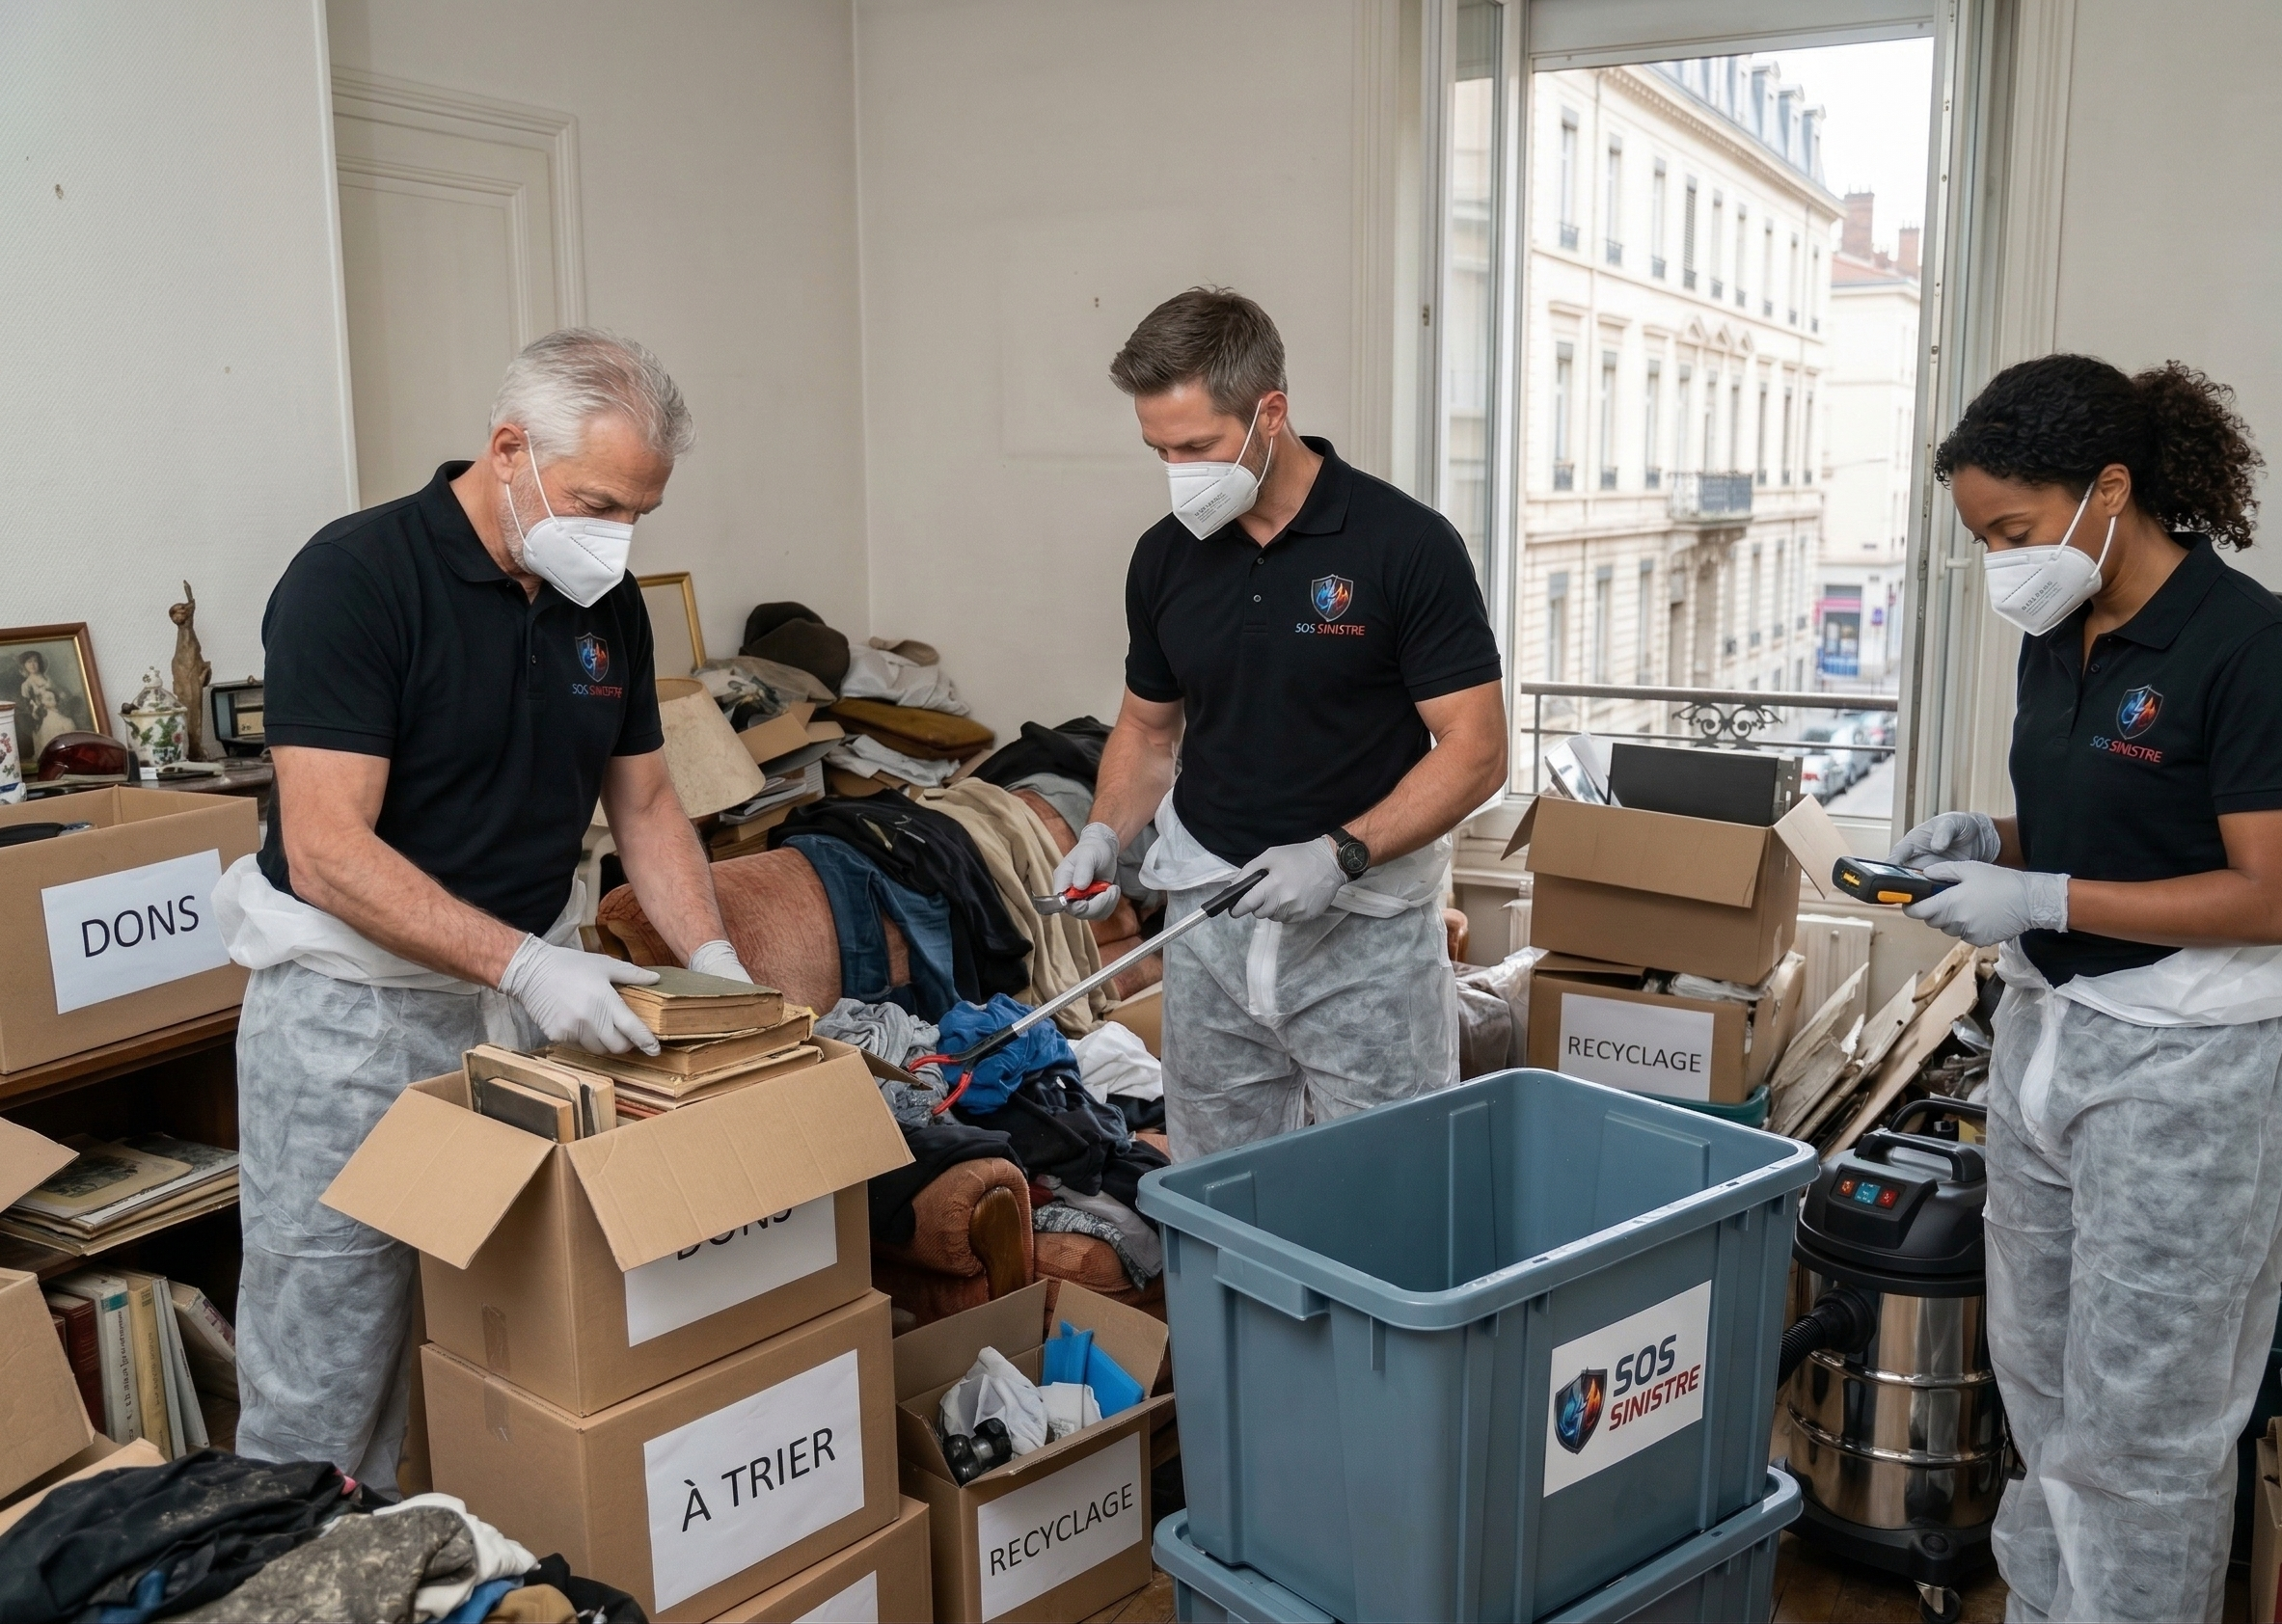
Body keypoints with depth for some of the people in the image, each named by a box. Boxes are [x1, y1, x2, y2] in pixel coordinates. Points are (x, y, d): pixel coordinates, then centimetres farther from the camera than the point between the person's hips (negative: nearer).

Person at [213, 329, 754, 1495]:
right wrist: (524, 964, -30)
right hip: (353, 1006, -6)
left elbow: (644, 803, 12)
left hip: (530, 994, 6)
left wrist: (710, 958, -2)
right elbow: (328, 853, -23)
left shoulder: (607, 603, 3)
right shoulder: (354, 576, -17)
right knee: (323, 1369, 5)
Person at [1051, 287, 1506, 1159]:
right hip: (1210, 922, 5)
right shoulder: (1165, 557, 3)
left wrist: (1339, 854, -23)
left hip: (1365, 929, -4)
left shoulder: (1406, 544, -13)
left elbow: (1475, 750, -12)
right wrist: (1107, 832, -4)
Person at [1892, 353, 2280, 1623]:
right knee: (2037, 1373, 18)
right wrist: (1985, 838, -1)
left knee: (2141, 1418, 5)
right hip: (2044, 1032, 8)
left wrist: (2042, 899, -21)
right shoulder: (2058, 636, 6)